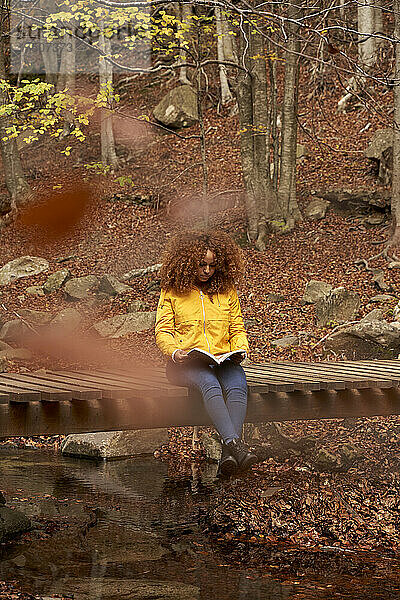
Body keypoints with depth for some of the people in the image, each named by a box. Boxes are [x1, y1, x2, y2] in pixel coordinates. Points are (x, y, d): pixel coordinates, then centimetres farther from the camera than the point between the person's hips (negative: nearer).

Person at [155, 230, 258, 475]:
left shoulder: (226, 290, 16)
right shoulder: (172, 292, 8)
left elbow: (237, 329, 19)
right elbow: (162, 332, 6)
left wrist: (241, 348, -3)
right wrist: (174, 351, -15)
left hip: (224, 358, 2)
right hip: (186, 362, -2)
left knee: (237, 386, -32)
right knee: (209, 384, -37)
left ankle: (229, 452, -46)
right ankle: (235, 444, -50)